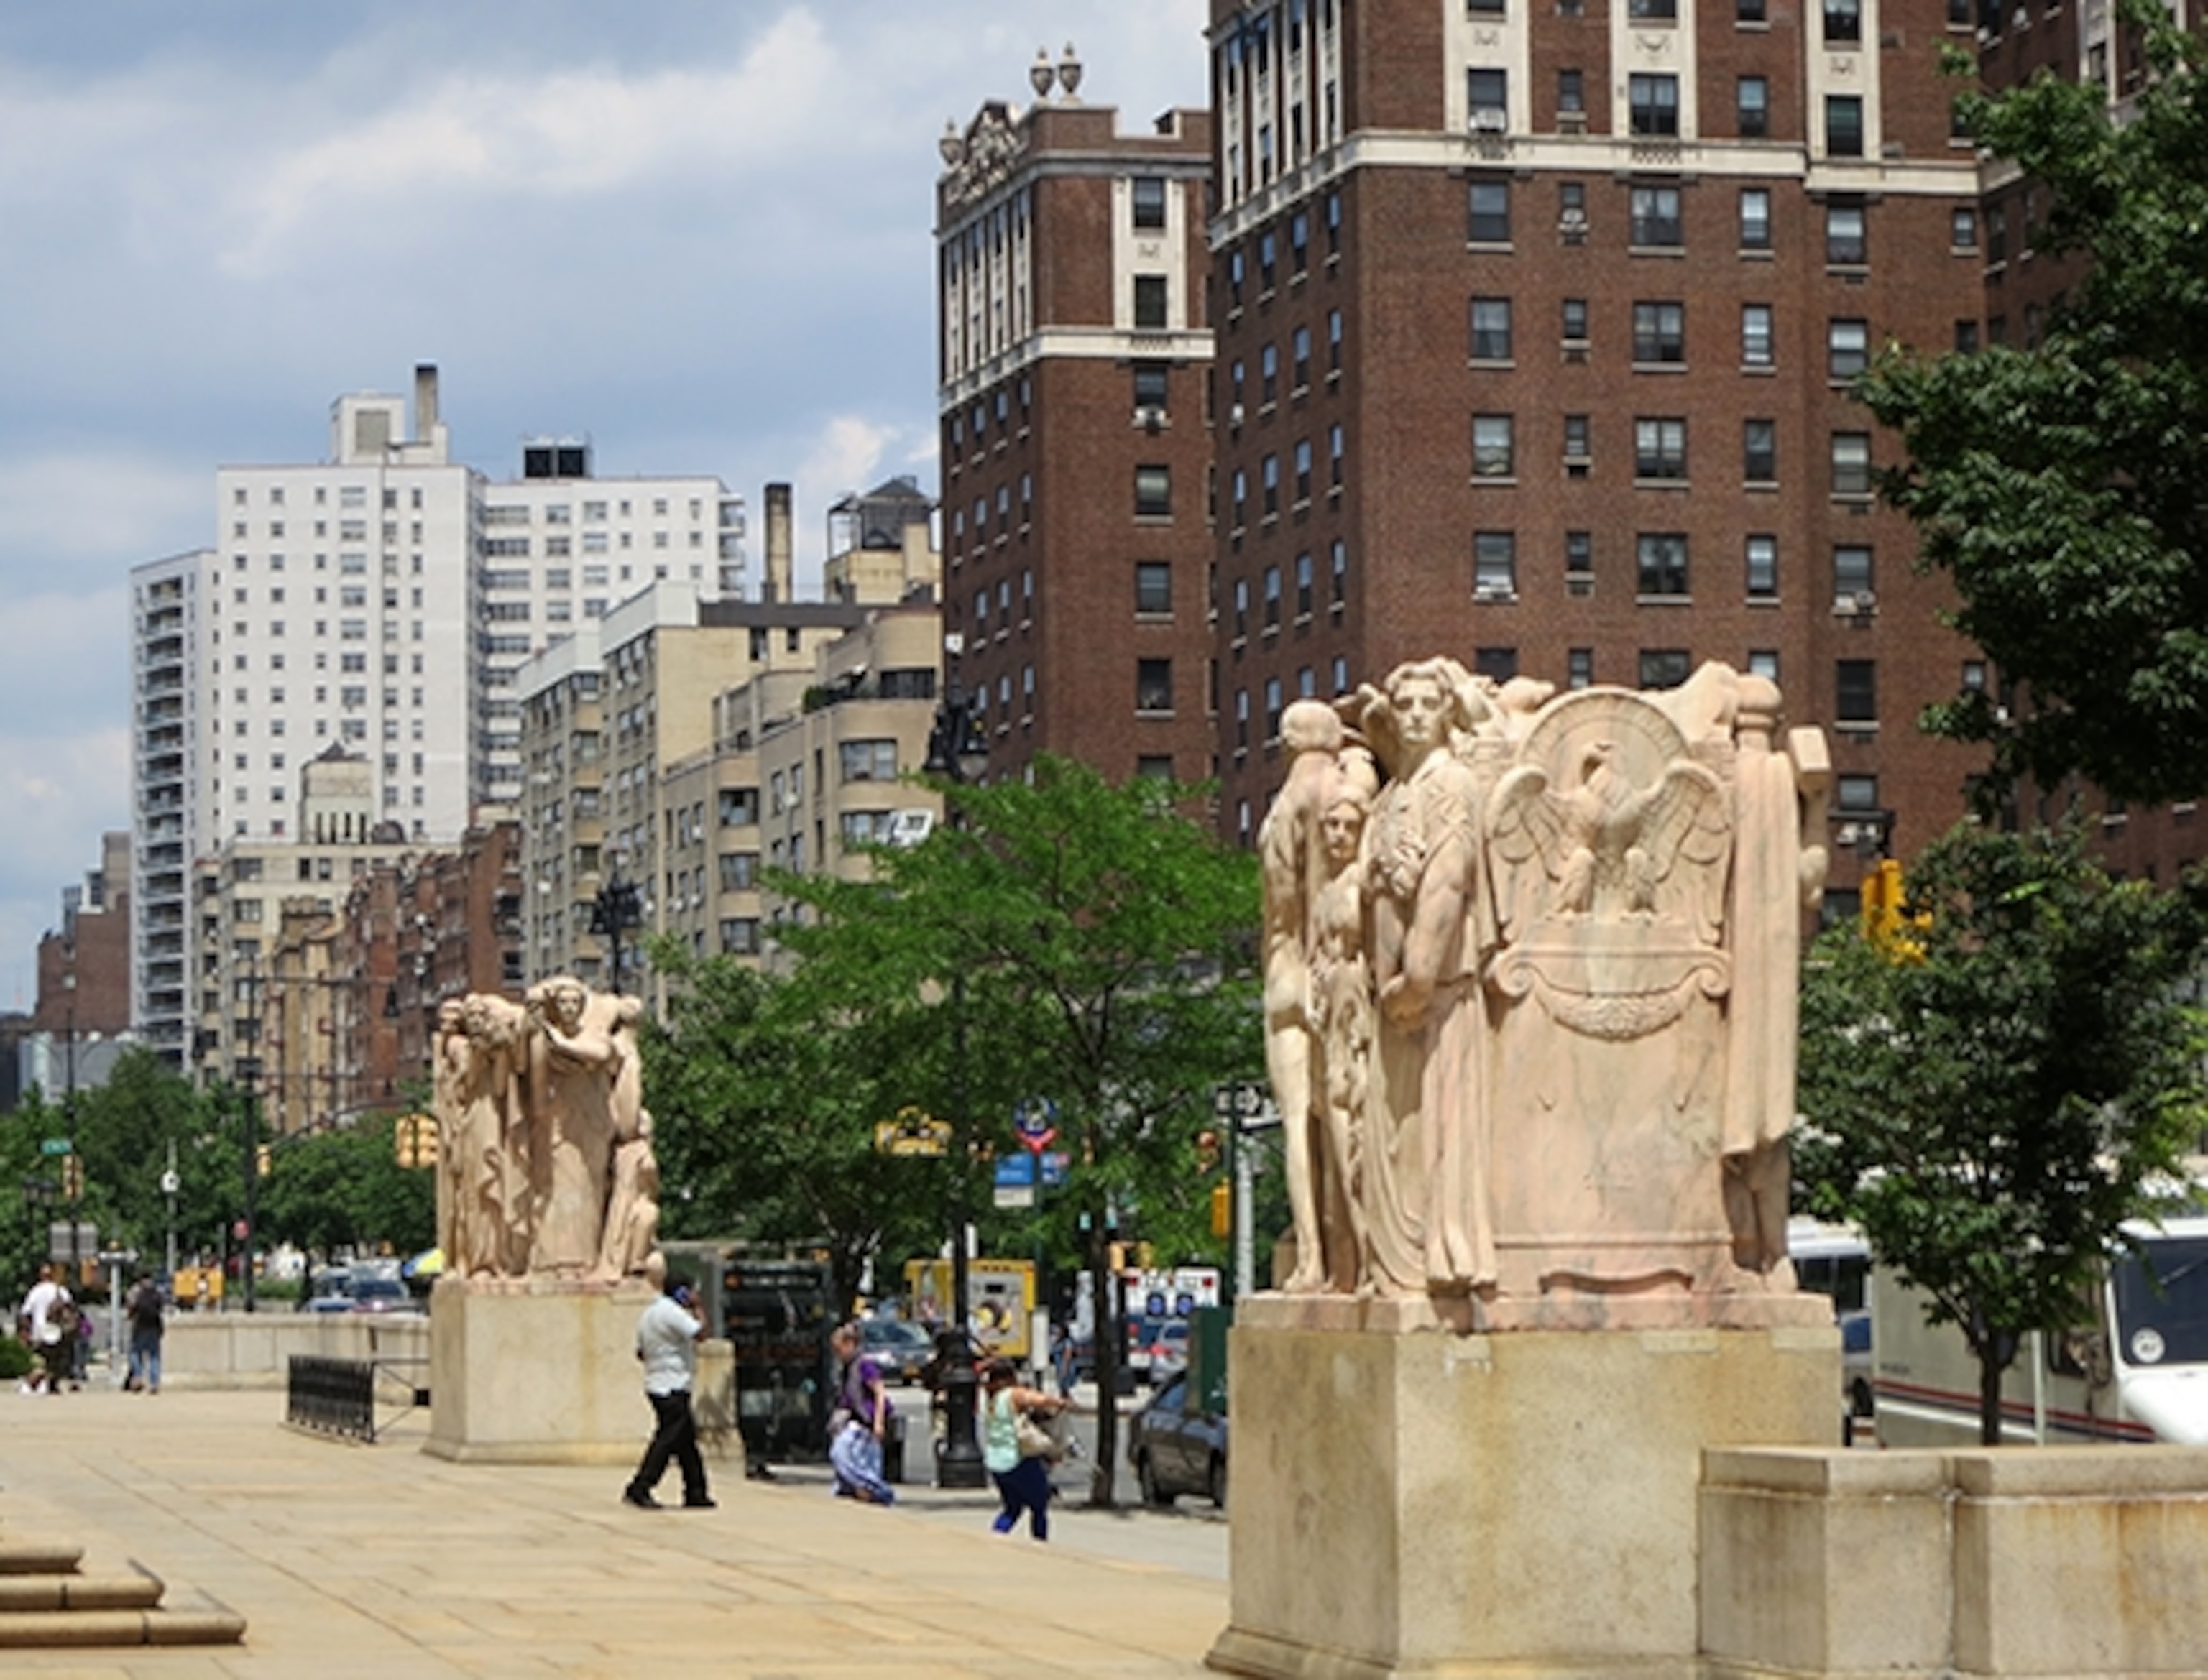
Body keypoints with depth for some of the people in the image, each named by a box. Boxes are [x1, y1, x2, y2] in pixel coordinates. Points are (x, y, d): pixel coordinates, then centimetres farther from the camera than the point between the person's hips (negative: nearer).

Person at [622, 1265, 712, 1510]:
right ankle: (639, 1488, -13)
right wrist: (698, 1309, -7)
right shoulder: (672, 1312, -14)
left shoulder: (648, 1314, 17)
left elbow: (640, 1352, 22)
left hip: (656, 1385, 10)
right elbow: (700, 1334, -21)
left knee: (687, 1438, 13)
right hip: (672, 1388, -10)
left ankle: (695, 1492, 15)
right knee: (668, 1439, -10)